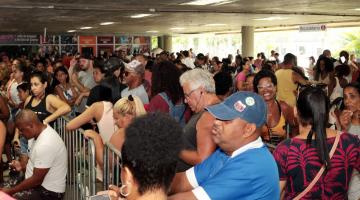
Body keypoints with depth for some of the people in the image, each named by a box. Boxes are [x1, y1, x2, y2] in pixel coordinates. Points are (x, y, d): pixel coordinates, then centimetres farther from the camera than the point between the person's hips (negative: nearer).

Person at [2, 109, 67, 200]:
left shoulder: (45, 144, -27)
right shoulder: (42, 132, 3)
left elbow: (37, 180, -22)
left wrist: (11, 191, -14)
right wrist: (22, 167, 4)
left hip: (47, 193, -10)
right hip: (41, 185, 10)